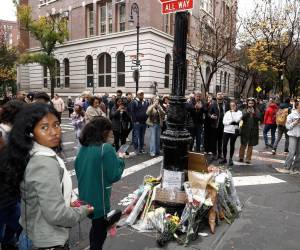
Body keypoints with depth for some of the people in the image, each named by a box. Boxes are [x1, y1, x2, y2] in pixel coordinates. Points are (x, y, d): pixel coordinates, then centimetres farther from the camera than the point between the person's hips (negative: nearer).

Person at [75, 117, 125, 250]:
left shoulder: (83, 148, 0)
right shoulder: (106, 148, -22)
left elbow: (78, 170, 11)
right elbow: (114, 175, -19)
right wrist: (120, 159, -5)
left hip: (85, 197, 7)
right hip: (99, 198, -7)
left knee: (96, 226, 28)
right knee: (100, 230, 14)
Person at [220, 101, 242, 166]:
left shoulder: (239, 112, 2)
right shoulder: (227, 112, 9)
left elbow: (237, 120, -15)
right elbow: (224, 122, 1)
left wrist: (233, 112, -8)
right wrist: (232, 122, -11)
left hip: (234, 131, -2)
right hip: (226, 130, 2)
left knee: (232, 145, 5)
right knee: (224, 144, 0)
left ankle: (230, 159, 15)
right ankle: (224, 158, 13)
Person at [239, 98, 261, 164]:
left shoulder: (257, 111, 4)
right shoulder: (244, 111, 2)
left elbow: (259, 118, -9)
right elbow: (242, 118, -11)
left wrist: (253, 113, -20)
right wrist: (247, 113, -23)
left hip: (253, 130, 1)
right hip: (245, 130, -1)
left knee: (250, 145, 7)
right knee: (243, 144, 6)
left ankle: (248, 159, 17)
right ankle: (241, 157, 20)